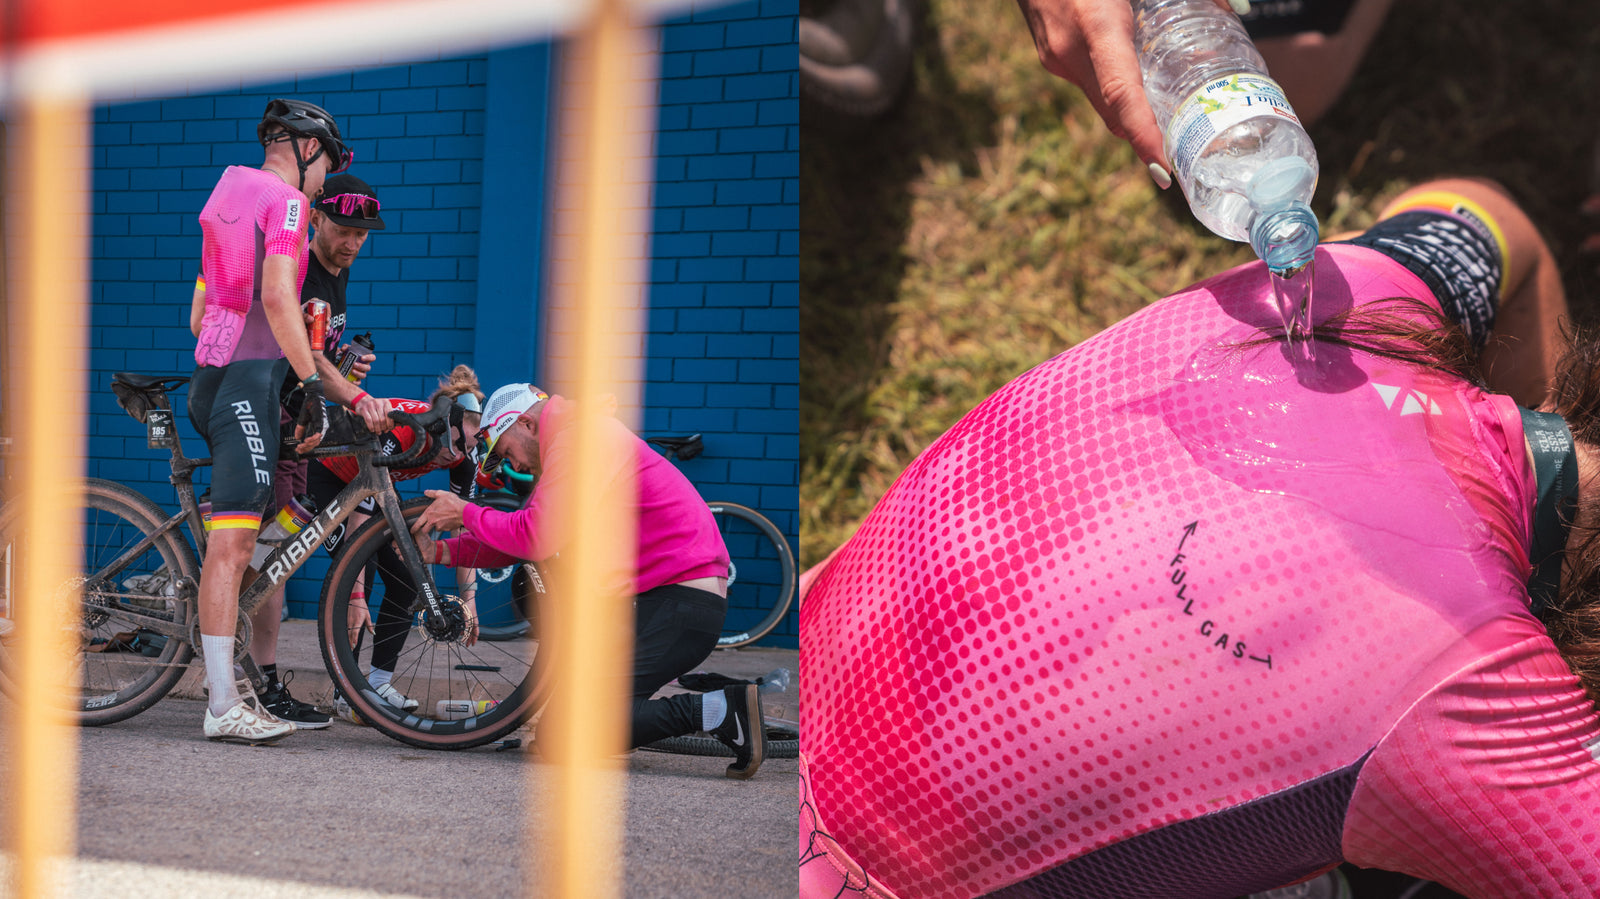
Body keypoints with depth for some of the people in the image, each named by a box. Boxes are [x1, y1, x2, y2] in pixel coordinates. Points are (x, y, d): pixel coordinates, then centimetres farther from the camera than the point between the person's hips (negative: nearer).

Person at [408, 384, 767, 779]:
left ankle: (715, 710, -14)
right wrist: (442, 552, 10)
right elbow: (522, 541, 21)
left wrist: (465, 513, -5)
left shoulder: (581, 437, -11)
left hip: (679, 604, -10)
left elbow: (539, 538, -19)